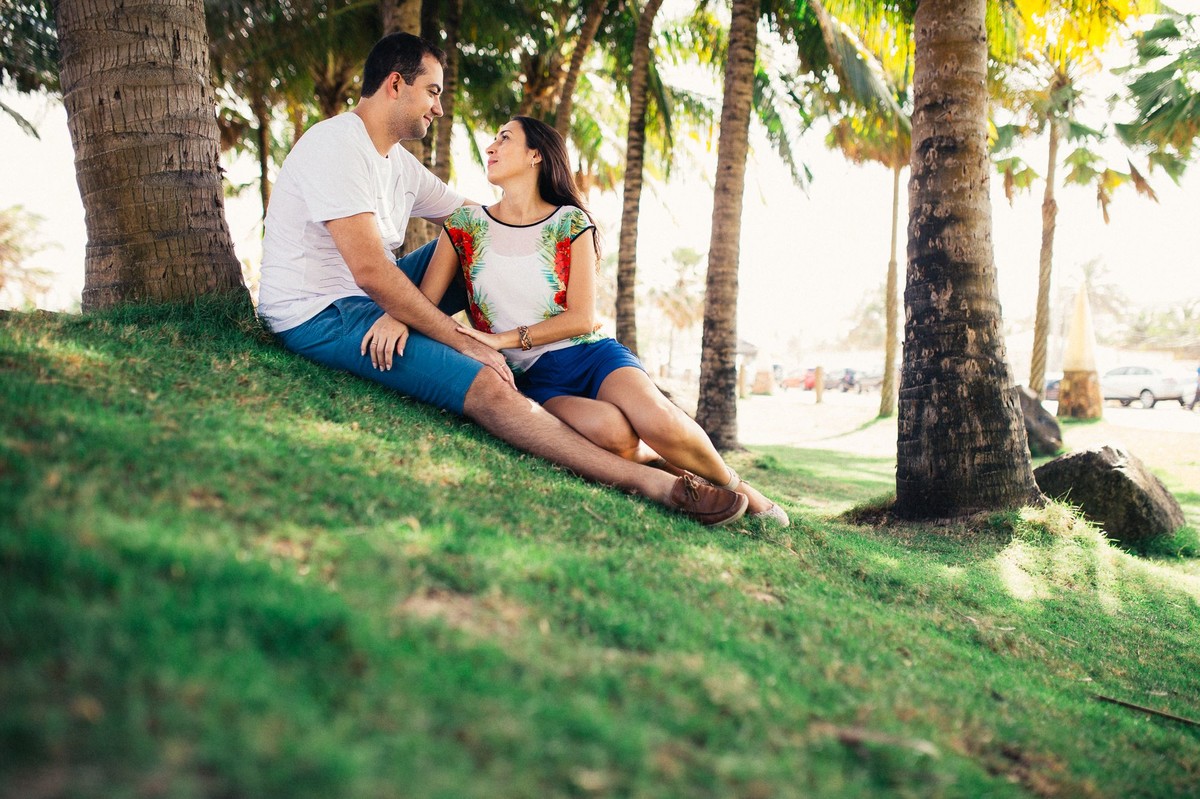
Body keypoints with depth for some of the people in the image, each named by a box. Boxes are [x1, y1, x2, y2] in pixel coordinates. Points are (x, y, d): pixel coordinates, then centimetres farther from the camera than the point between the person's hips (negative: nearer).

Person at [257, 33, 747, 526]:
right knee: (485, 387, -25)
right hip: (318, 319, -10)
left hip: (364, 300, 10)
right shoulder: (338, 146, -18)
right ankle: (649, 483, -24)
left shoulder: (398, 162, 11)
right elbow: (371, 271, -27)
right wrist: (466, 344, -24)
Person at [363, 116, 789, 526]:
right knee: (612, 434, -34)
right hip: (529, 378, 0)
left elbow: (581, 318, -4)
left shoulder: (570, 223, 4)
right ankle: (663, 460, -2)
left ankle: (733, 484, -4)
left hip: (589, 354, 0)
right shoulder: (465, 224, 9)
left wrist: (501, 339, -13)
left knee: (655, 421, -31)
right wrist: (395, 314, -22)